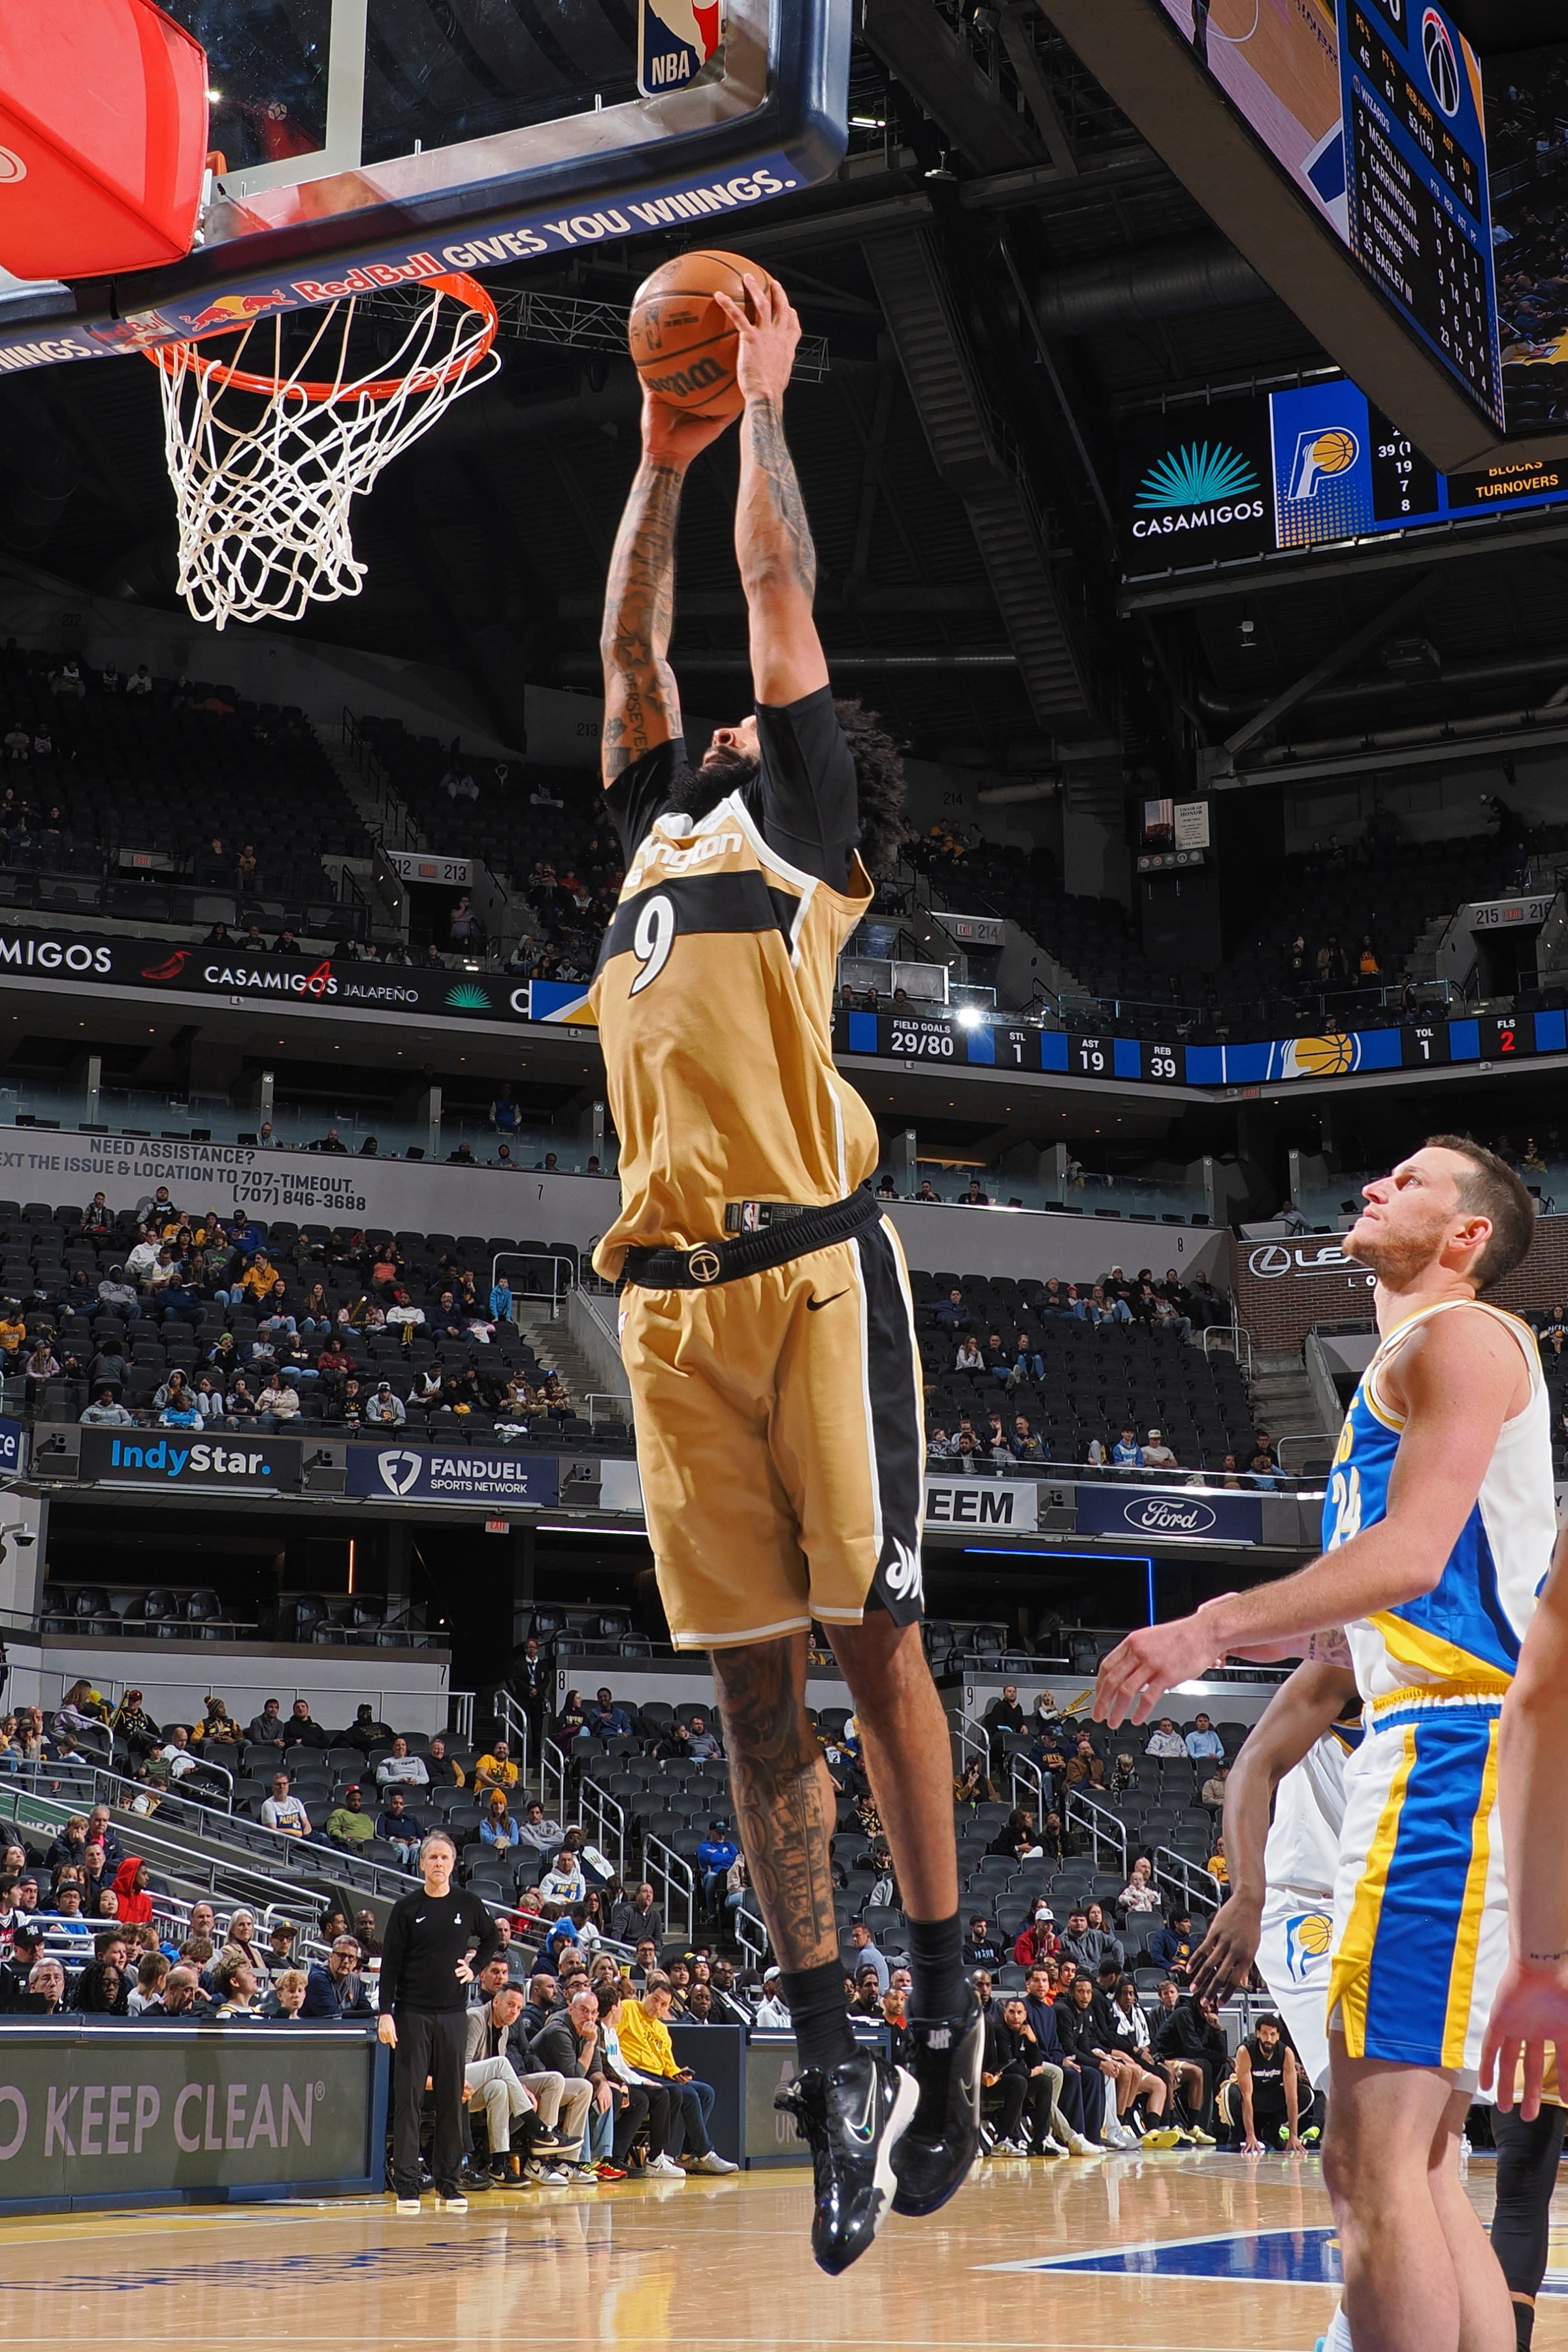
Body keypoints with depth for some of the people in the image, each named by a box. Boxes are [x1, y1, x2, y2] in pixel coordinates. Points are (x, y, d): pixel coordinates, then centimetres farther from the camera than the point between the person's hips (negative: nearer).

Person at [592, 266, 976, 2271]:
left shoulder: (802, 816, 11)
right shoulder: (661, 827, 25)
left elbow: (782, 596, 12)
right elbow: (633, 644, 31)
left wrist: (763, 399, 22)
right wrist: (661, 453, 34)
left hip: (814, 1271, -6)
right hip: (674, 1295, 6)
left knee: (871, 1637, -5)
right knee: (750, 1676, 3)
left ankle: (943, 2029, 2)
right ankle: (830, 2064, 6)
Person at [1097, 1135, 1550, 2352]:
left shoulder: (1461, 1336, -3)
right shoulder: (1406, 1362, 26)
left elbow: (1412, 1555, -18)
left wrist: (1211, 1626, -22)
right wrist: (1220, 1637, 28)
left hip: (1456, 1749, -11)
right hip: (1431, 1747, 11)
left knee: (1373, 2155, -14)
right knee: (1419, 2161, 10)